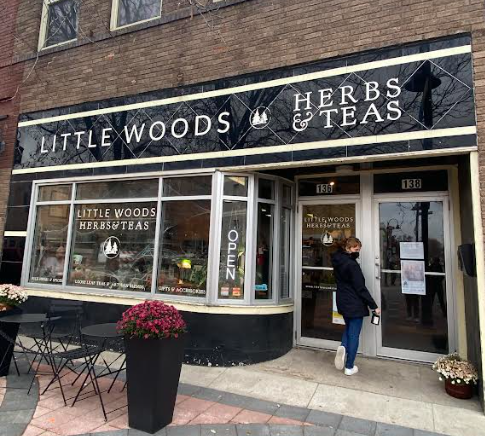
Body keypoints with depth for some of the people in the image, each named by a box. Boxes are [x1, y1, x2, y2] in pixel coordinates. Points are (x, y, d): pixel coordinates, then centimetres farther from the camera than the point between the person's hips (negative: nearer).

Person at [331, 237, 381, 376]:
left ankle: (343, 346, 2)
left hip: (342, 302, 7)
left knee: (348, 327, 27)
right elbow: (361, 288, -20)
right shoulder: (352, 265, -22)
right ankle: (349, 367, 15)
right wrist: (374, 306, -14)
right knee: (354, 334, 6)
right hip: (355, 304, -7)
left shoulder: (337, 261, 1)